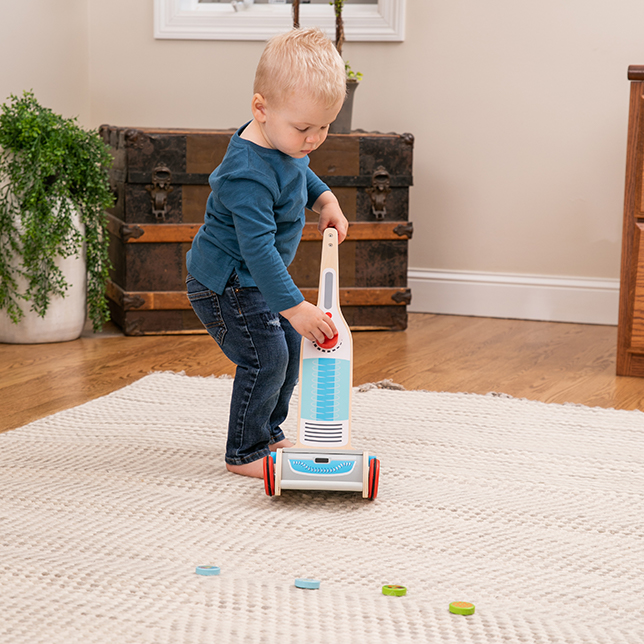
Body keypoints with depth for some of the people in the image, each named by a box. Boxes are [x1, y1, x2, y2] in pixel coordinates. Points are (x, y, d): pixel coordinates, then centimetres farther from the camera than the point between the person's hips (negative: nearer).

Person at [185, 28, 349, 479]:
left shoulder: (285, 143, -4)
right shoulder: (249, 175, -35)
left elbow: (301, 172, 21)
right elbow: (258, 248, -38)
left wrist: (325, 199, 4)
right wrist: (294, 307, -41)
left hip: (254, 277, 10)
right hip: (225, 284, -10)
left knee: (290, 345, 15)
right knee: (265, 357, -12)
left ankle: (269, 433, 30)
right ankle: (245, 454, 1)